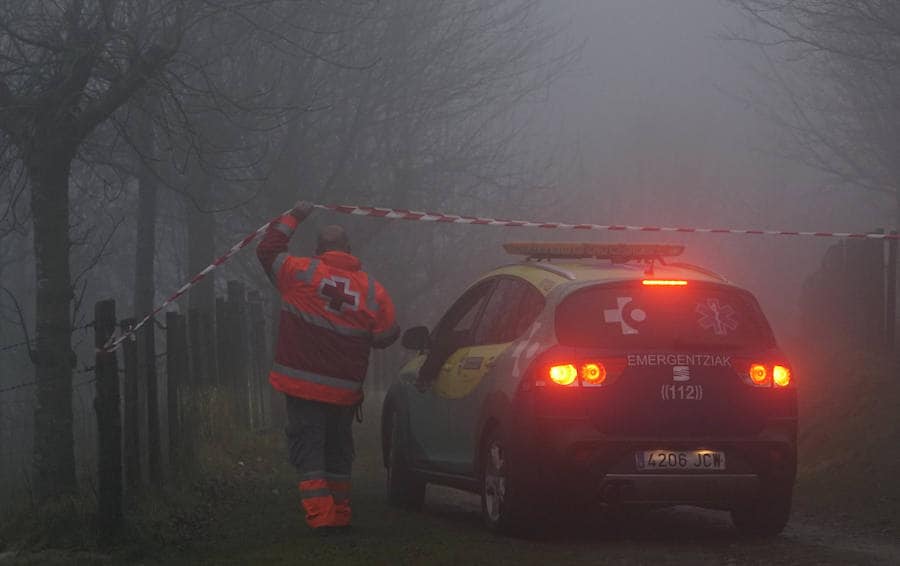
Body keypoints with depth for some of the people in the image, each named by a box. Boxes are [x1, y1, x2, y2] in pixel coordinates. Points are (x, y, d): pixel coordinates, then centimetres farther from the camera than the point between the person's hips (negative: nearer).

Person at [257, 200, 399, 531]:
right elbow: (384, 338, 3)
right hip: (345, 390, 3)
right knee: (338, 450, 18)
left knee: (308, 449, -1)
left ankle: (320, 514, -13)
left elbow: (268, 251, 8)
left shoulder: (301, 273, -6)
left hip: (303, 385, -3)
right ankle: (340, 513, 23)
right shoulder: (372, 290, 0)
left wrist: (292, 218, 18)